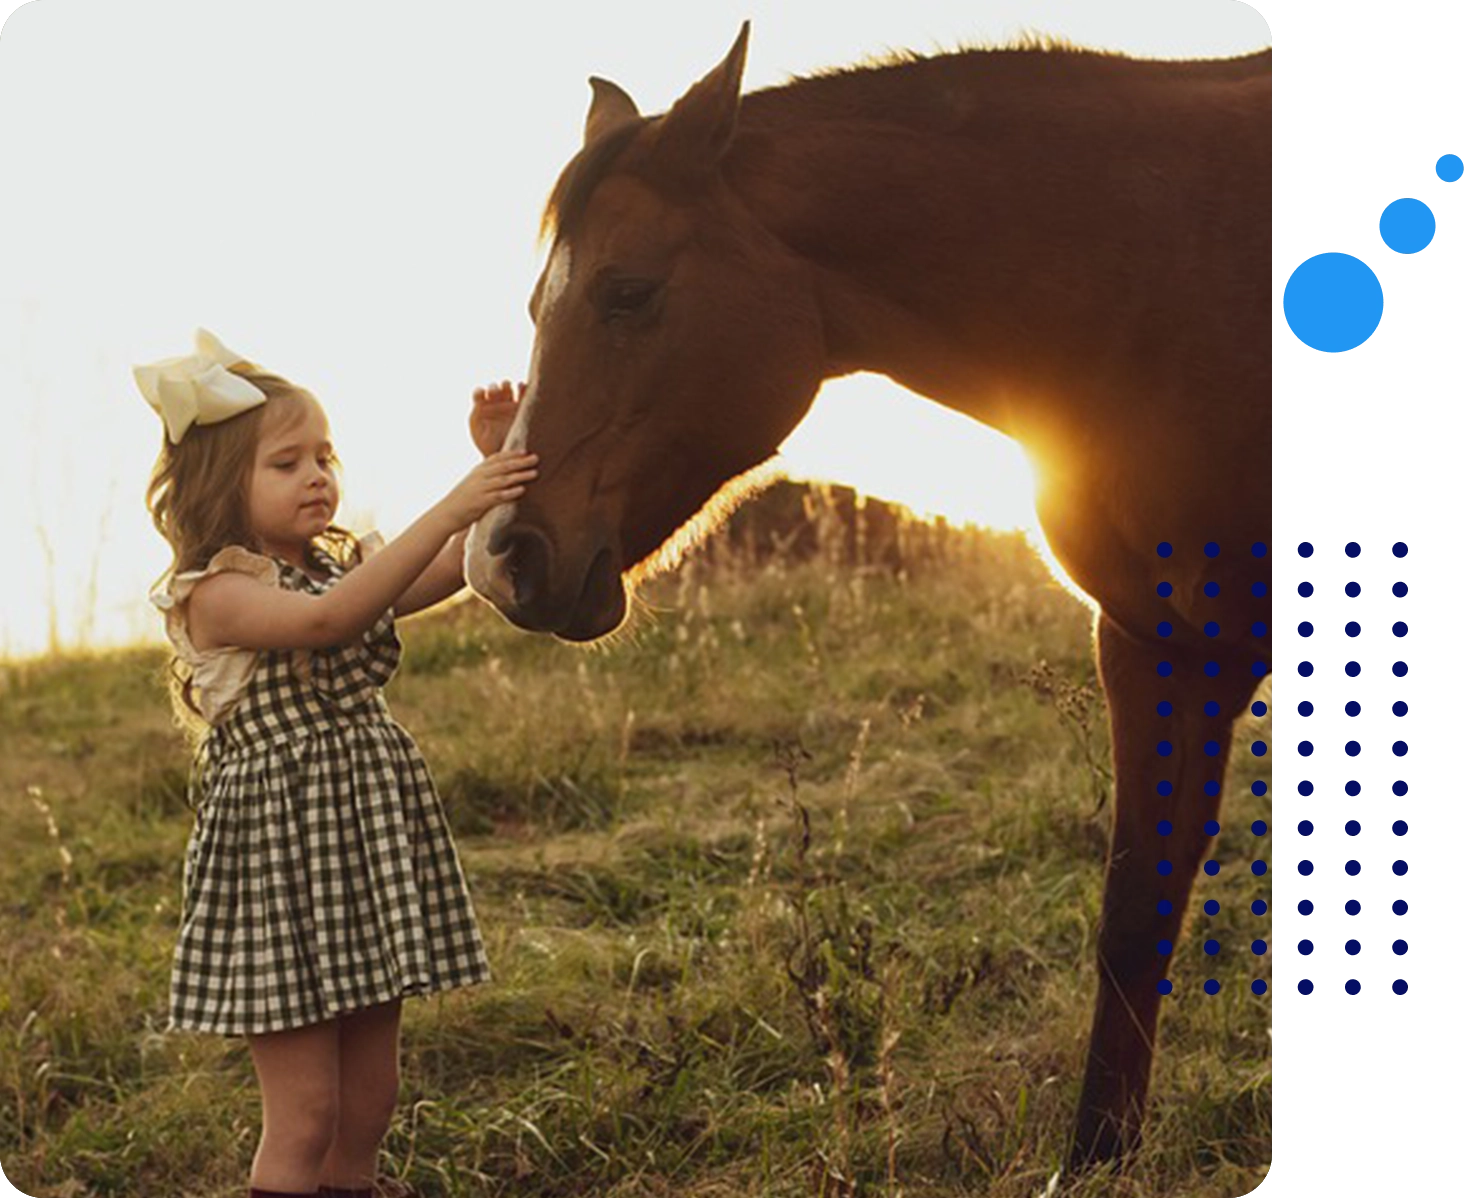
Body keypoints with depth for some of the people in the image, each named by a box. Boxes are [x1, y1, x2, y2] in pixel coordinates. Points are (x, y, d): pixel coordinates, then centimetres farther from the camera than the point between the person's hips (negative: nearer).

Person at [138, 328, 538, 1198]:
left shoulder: (346, 568, 12)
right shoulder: (215, 595, -12)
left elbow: (465, 565, 3)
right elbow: (325, 620, -30)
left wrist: (498, 467, -13)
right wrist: (447, 512, -33)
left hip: (373, 841, 7)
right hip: (282, 853, -7)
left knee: (369, 1101, 12)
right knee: (305, 1108, -4)